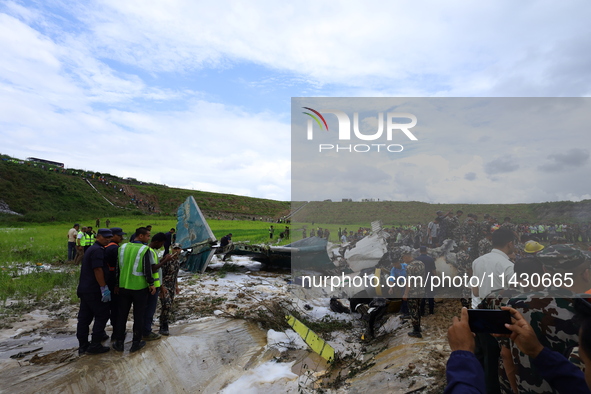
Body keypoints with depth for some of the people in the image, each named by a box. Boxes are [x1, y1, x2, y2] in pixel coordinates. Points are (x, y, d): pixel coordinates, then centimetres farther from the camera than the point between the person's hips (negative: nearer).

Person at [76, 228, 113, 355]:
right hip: (94, 290, -10)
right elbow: (98, 270, -24)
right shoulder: (98, 250, -16)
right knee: (102, 315, 0)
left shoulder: (91, 249, 17)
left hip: (85, 289, 10)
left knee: (84, 317, 12)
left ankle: (83, 345, 20)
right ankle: (94, 345, 4)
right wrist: (104, 288, -22)